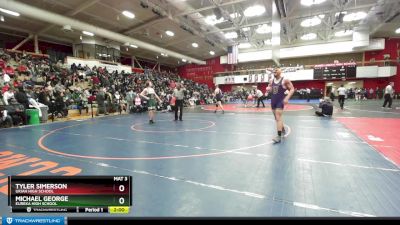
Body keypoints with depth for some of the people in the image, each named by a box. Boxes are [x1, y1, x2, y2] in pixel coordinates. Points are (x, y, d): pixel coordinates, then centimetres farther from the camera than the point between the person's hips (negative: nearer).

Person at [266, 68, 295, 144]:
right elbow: (269, 88, 22)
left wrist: (287, 98, -21)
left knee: (278, 117, -15)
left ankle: (279, 136, -13)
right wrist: (268, 89, -4)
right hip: (273, 100, 7)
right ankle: (282, 129, 41)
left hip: (281, 100, -6)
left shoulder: (285, 80, -9)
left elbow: (292, 89, -8)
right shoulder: (271, 81, 7)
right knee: (276, 117, 17)